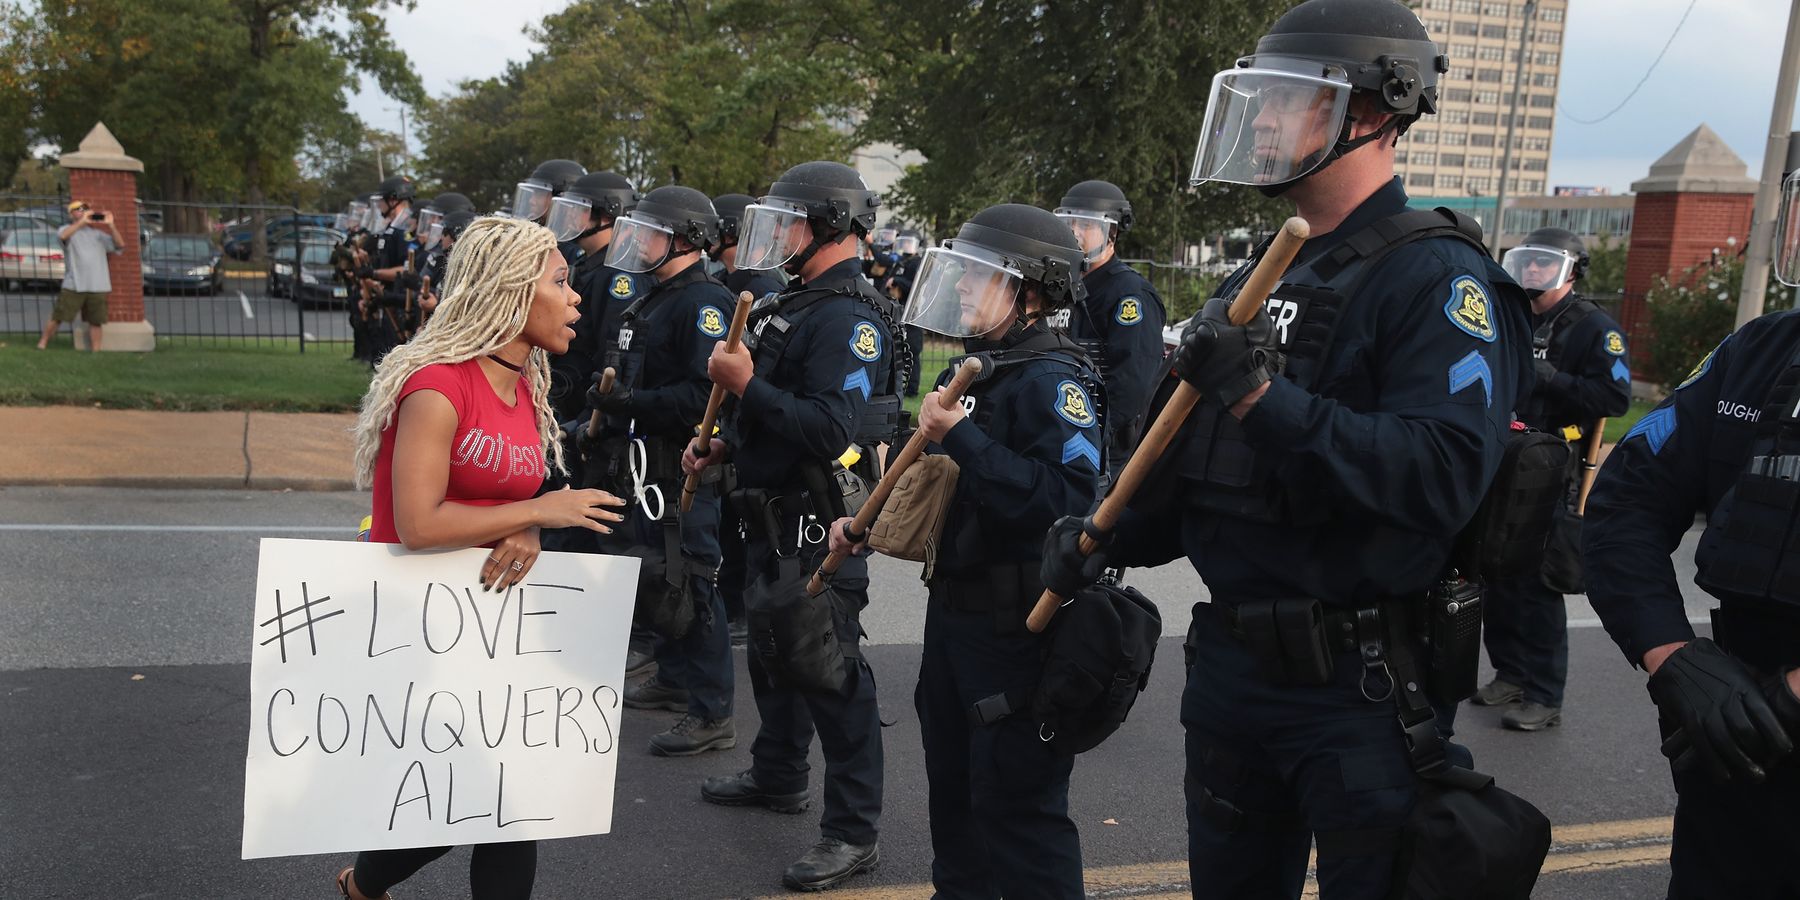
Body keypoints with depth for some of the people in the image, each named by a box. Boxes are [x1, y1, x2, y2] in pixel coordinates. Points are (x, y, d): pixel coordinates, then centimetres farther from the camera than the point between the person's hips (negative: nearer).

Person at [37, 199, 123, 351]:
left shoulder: (97, 233, 12)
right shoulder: (66, 229, 5)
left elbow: (120, 245, 3)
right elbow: (63, 236, -20)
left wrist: (110, 225, -9)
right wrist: (82, 221, -22)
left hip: (97, 287, 2)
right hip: (73, 286, -2)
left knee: (95, 321, 5)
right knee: (57, 317, 1)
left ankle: (95, 352, 9)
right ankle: (41, 345, 14)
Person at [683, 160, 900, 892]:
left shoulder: (847, 317, -19)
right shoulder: (799, 303, 13)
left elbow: (831, 431, -30)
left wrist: (746, 385, -26)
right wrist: (723, 446, 11)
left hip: (816, 526, -11)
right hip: (774, 516, 11)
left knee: (830, 669, -2)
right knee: (773, 650, 23)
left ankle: (853, 832, 9)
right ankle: (778, 777, 42)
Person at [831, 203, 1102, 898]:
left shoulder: (1053, 381, -18)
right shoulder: (970, 367, 10)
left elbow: (1066, 499, -34)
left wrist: (962, 438, -32)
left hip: (1016, 626, -9)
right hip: (952, 606, 10)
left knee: (1016, 800, 1)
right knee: (952, 781, 22)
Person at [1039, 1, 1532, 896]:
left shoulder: (1437, 277, -13)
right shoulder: (1254, 282, 12)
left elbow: (1442, 475, -27)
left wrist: (1264, 395, -30)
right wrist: (1104, 537, 1)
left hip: (1360, 688, -7)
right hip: (1229, 661, 8)